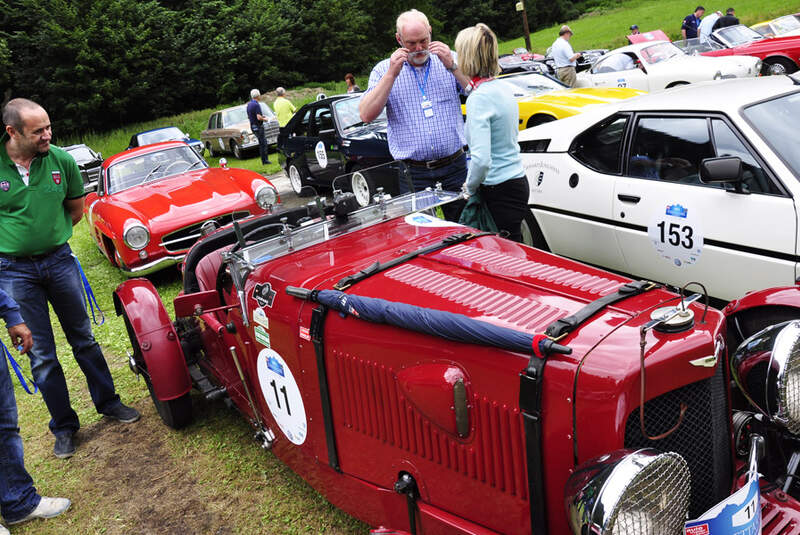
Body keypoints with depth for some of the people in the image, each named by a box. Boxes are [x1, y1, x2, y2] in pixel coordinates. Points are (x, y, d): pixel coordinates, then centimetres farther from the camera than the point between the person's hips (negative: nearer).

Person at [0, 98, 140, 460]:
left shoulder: (60, 159, -6)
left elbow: (76, 207, 9)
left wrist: (51, 236, 5)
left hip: (59, 259, 2)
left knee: (83, 339, 15)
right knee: (41, 354, 7)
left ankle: (107, 402, 31)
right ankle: (64, 426, 20)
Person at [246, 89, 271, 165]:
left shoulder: (249, 104, 10)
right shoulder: (256, 105, -19)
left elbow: (248, 116, 20)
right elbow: (259, 118, -26)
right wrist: (265, 119, -6)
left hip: (252, 126, 9)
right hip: (258, 126, -9)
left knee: (262, 143, 14)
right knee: (263, 144, -3)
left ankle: (265, 160, 16)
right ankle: (265, 160, -2)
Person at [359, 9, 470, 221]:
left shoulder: (449, 61, 8)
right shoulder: (383, 70, 6)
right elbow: (366, 115, -6)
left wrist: (452, 66, -11)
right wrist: (391, 75, -11)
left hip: (455, 166, 1)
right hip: (414, 175, -1)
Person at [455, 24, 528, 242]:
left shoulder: (479, 98, -19)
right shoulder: (501, 87, 9)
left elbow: (481, 159, -28)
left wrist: (470, 187, -11)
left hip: (501, 192, -9)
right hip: (517, 181, 9)